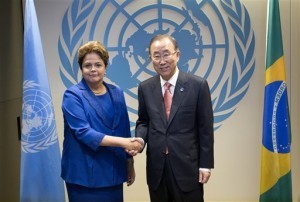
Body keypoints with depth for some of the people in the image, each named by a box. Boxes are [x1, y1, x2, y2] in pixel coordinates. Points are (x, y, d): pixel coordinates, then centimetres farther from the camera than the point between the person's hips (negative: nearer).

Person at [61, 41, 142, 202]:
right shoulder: (73, 95, -8)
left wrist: (130, 164, 12)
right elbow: (83, 132, -19)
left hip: (113, 172, 5)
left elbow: (125, 131, 11)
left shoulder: (117, 93, 7)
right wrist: (122, 142, -24)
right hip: (84, 174, -4)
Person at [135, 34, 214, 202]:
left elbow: (205, 128, -4)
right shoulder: (145, 88, 2)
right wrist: (139, 140, -10)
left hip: (187, 165, -3)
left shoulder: (198, 85, -7)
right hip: (156, 167, 3)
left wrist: (205, 164, -5)